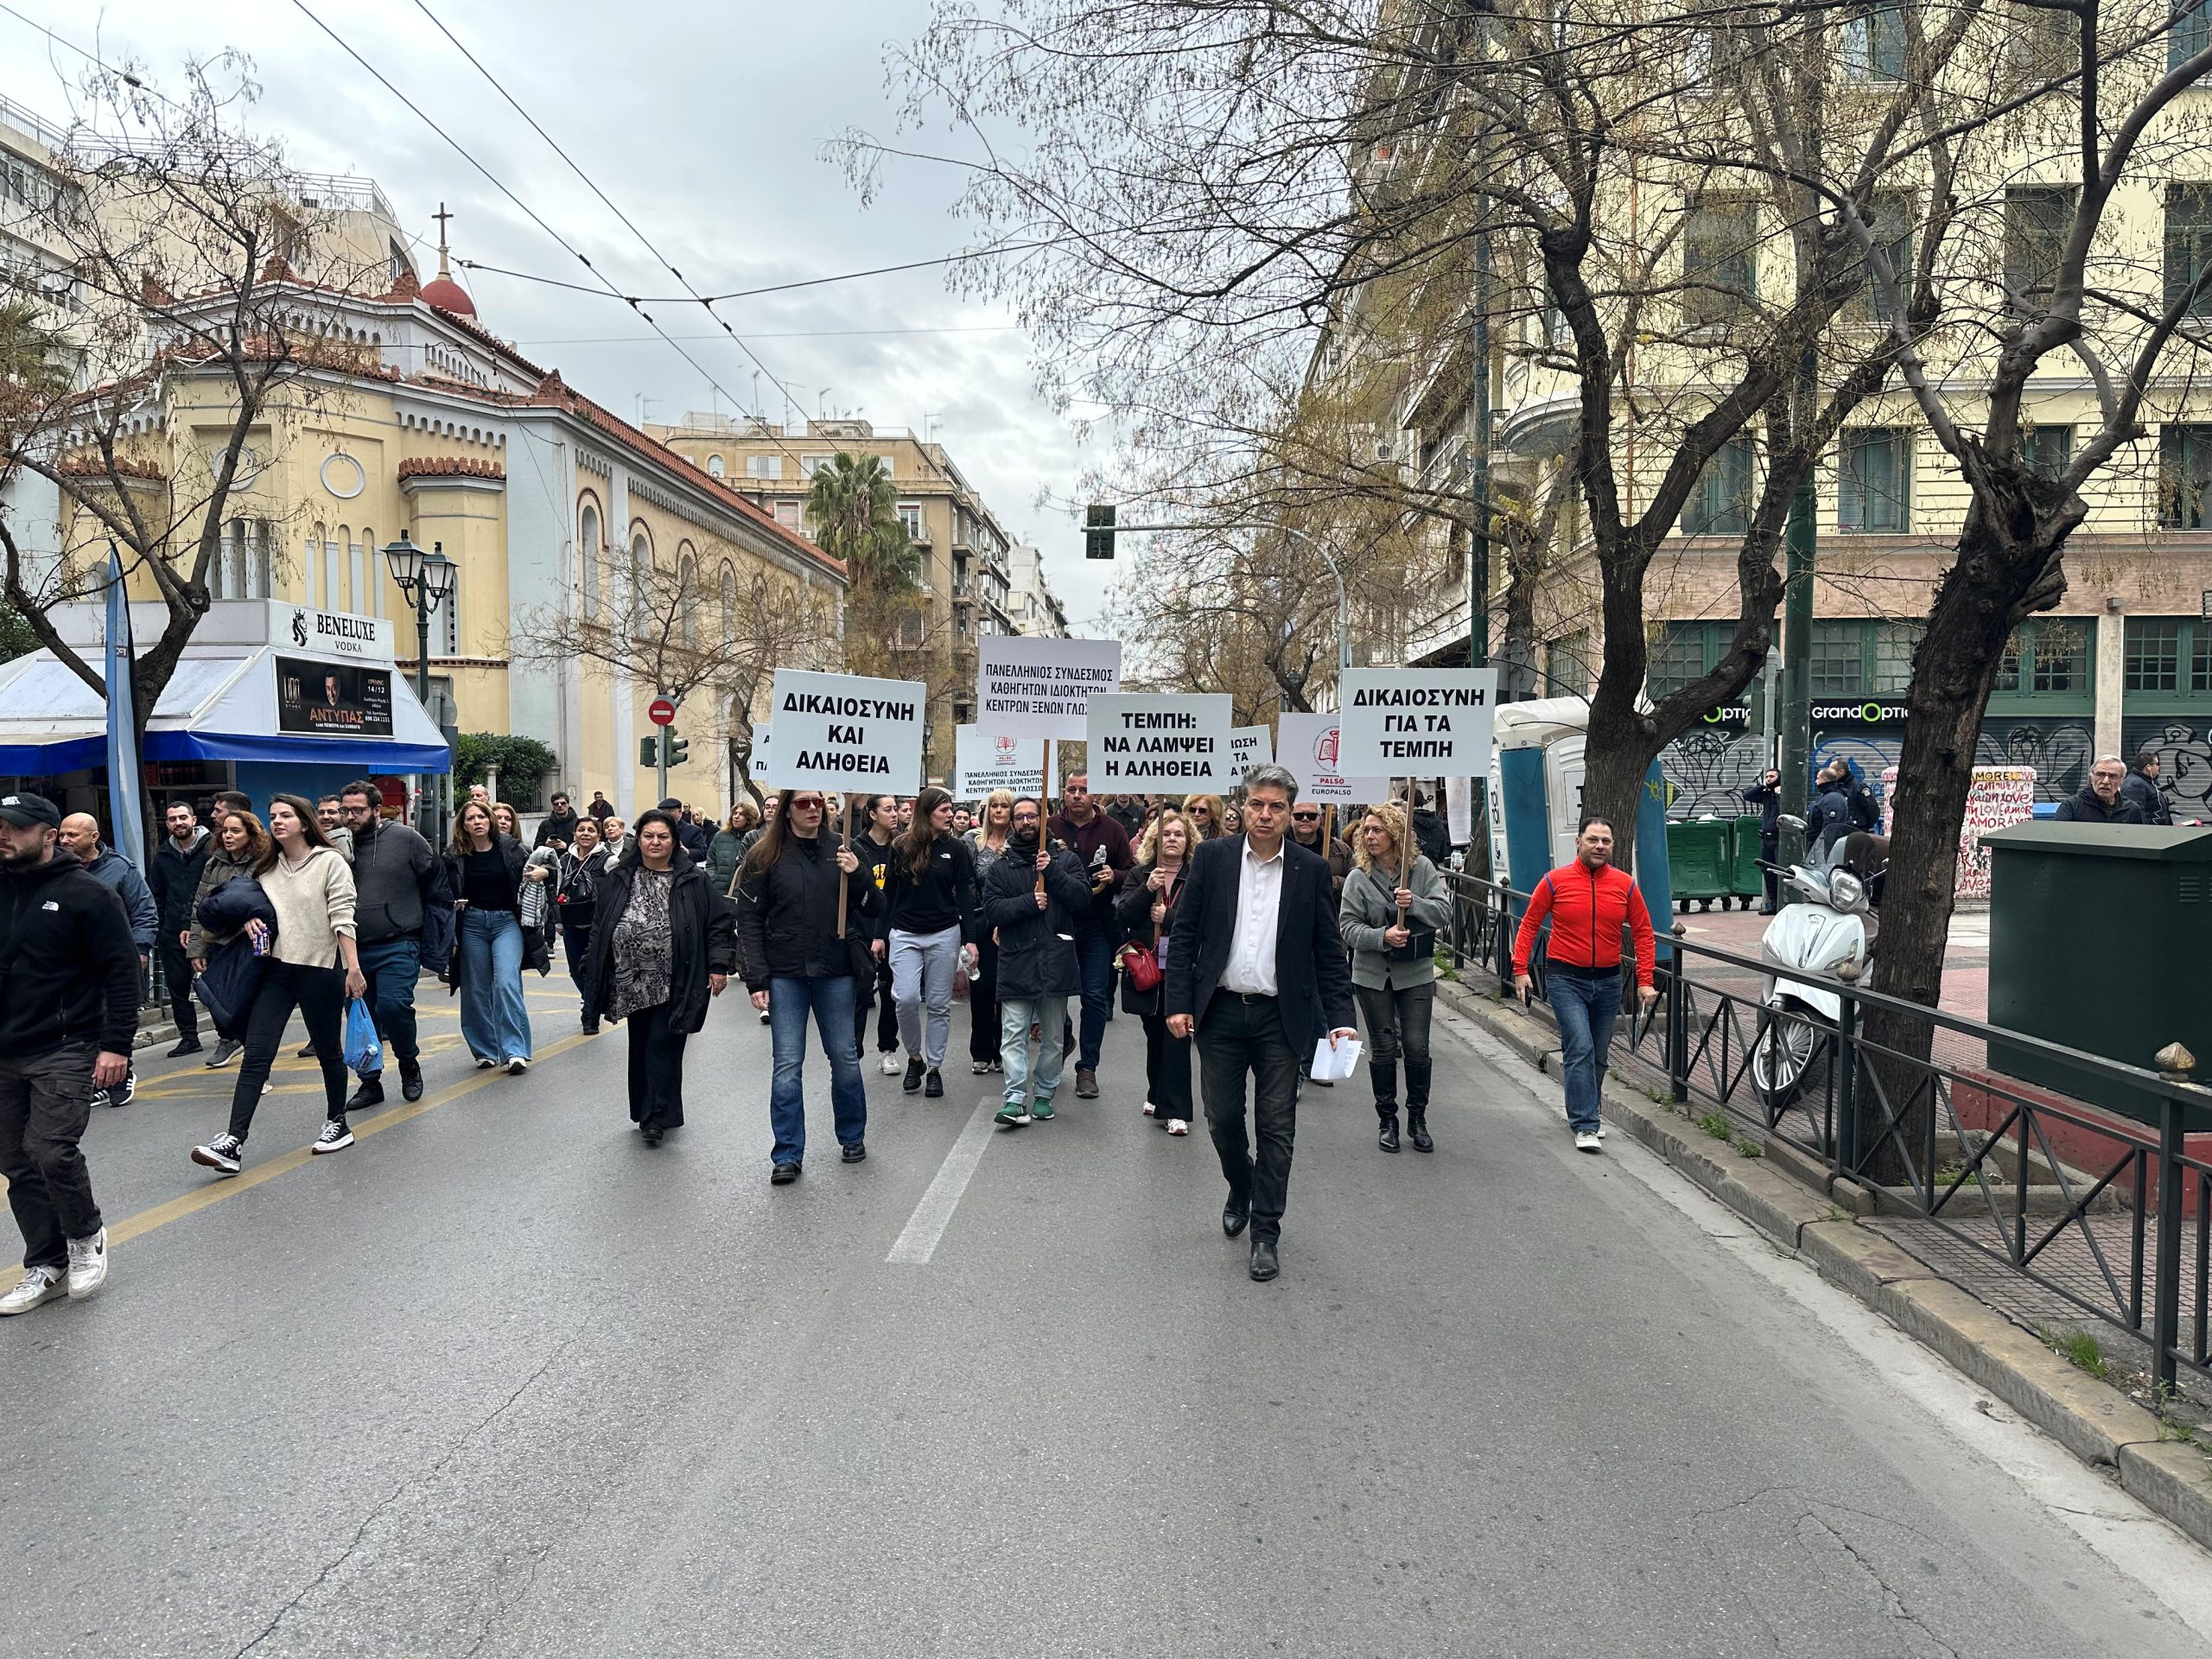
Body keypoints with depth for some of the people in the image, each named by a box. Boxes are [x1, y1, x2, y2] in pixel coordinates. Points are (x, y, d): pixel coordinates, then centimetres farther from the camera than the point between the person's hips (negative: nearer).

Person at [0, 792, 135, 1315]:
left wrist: (116, 1045, -15)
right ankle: (46, 1267, 19)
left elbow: (122, 972, -9)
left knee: (51, 1150, -15)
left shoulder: (88, 893, -7)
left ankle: (86, 1236, 11)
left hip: (65, 1051, -6)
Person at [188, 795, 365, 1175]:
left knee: (329, 1051, 10)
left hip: (320, 969, -5)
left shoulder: (330, 862, -6)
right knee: (256, 1054, -5)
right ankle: (233, 1142, -9)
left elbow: (342, 918, -11)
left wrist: (353, 968, -17)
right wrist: (250, 919, 1)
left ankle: (337, 1125, 27)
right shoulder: (267, 867, 11)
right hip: (276, 969, 5)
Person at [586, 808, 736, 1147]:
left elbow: (719, 924, 0)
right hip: (633, 982, 4)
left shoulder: (693, 880, -1)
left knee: (663, 1044, -6)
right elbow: (601, 927, 12)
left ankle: (657, 1118, 1)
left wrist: (719, 966, -7)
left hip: (673, 983, -4)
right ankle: (645, 1111, 25)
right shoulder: (618, 879, 7)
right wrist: (597, 973, 10)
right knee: (640, 1046, 12)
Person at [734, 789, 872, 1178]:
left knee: (845, 1056, 10)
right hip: (786, 975, -2)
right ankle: (787, 1154, 8)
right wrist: (756, 979, -8)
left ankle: (853, 1137, 29)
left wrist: (858, 875, -12)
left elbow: (873, 906, 8)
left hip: (836, 972, 2)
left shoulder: (840, 851, 5)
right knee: (787, 1065, 0)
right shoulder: (765, 856, -1)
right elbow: (749, 920, -1)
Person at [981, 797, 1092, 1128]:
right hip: (1015, 962, 0)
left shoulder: (1065, 859, 9)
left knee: (1053, 1037, 8)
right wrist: (1029, 902, -15)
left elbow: (1083, 898, -5)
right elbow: (992, 911, -3)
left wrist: (1053, 872, -14)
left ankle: (1043, 1095, 20)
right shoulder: (1000, 867, 9)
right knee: (1014, 1036, -6)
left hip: (1056, 960, 0)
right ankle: (1016, 1100, -7)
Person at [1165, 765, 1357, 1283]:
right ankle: (1240, 1188, 39)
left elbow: (1328, 953, 2)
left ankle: (1266, 1232, 15)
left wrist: (1339, 1019, -6)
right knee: (1222, 1118, 11)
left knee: (1276, 1128, 4)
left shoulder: (1311, 871, 0)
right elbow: (1184, 934, 1)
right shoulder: (1211, 857, 0)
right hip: (1220, 1012, 1)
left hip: (1282, 1019, 0)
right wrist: (1179, 1002, -5)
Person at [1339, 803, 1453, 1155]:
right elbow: (1348, 927, -9)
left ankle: (1417, 1118, 18)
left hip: (1416, 972, 0)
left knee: (1417, 1047, -1)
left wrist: (1414, 903, -23)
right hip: (1373, 975, 0)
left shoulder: (1421, 867, -2)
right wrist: (1382, 937, -24)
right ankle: (1387, 1120, 22)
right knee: (1383, 1049, 7)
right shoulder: (1358, 878, -4)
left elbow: (1445, 913, -6)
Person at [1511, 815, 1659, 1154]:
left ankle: (1584, 1112, 35)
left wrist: (1645, 981, -1)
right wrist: (1520, 969, -7)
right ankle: (1586, 1126, -10)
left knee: (1598, 1055, 15)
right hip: (1566, 978, -3)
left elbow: (1643, 932, 5)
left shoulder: (1625, 884, 0)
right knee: (1581, 1049, -15)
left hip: (1608, 980, 4)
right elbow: (1529, 925, 0)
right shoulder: (1556, 881, -7)